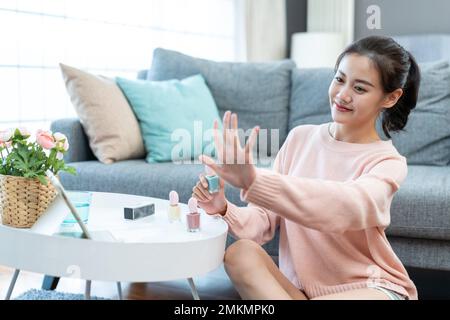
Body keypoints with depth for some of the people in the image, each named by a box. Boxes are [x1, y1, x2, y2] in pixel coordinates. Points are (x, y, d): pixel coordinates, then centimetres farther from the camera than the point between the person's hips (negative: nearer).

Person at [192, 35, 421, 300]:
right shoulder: (300, 137, 1)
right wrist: (225, 211, -25)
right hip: (299, 285, 5)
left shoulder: (388, 162, -11)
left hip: (368, 287, -4)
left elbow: (351, 205, -35)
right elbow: (266, 219, -2)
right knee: (240, 253, -23)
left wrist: (254, 181, -48)